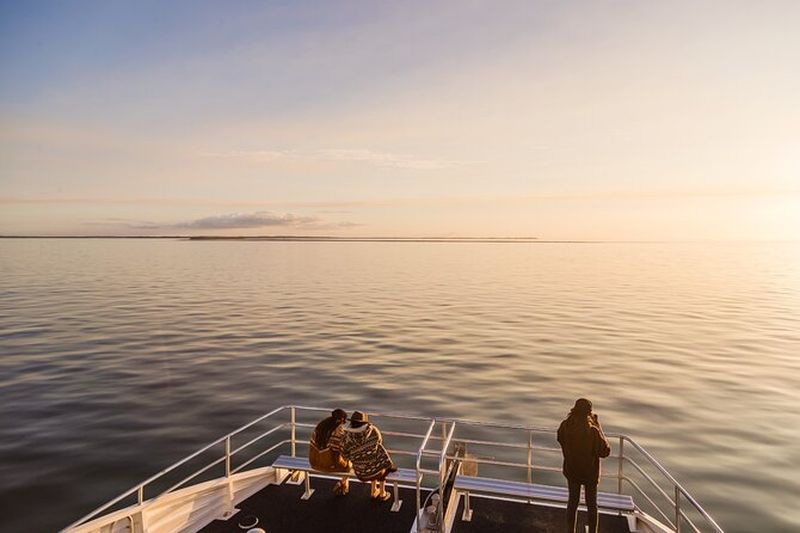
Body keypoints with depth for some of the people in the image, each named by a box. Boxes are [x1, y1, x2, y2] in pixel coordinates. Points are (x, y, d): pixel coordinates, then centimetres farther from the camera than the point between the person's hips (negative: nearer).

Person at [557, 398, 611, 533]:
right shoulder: (593, 431, -29)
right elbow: (605, 451, -17)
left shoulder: (565, 426, -17)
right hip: (590, 472, -3)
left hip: (571, 471, 4)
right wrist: (598, 427, -14)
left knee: (572, 502, 20)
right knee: (591, 504, 18)